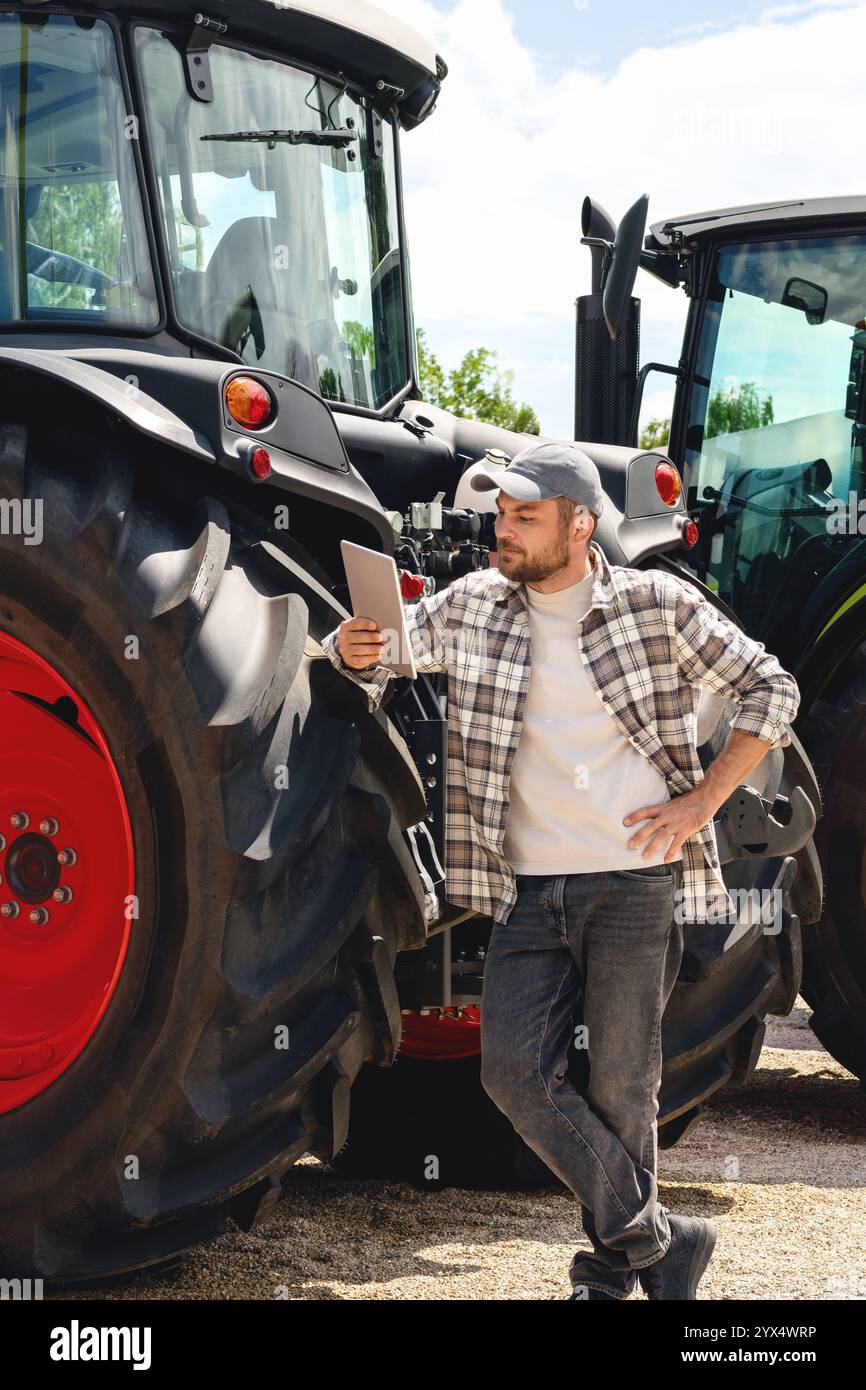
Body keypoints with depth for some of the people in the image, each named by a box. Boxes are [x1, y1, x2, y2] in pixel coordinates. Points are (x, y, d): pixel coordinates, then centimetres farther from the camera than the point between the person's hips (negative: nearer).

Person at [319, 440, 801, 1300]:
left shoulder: (658, 605, -2)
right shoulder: (475, 606, 6)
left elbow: (771, 691, 4)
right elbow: (382, 643, 10)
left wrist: (702, 801, -4)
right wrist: (353, 651, -15)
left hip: (634, 886, -3)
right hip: (528, 890, 4)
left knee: (617, 1085, 1)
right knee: (515, 1070, -5)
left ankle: (613, 1266, 21)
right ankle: (656, 1238, 9)